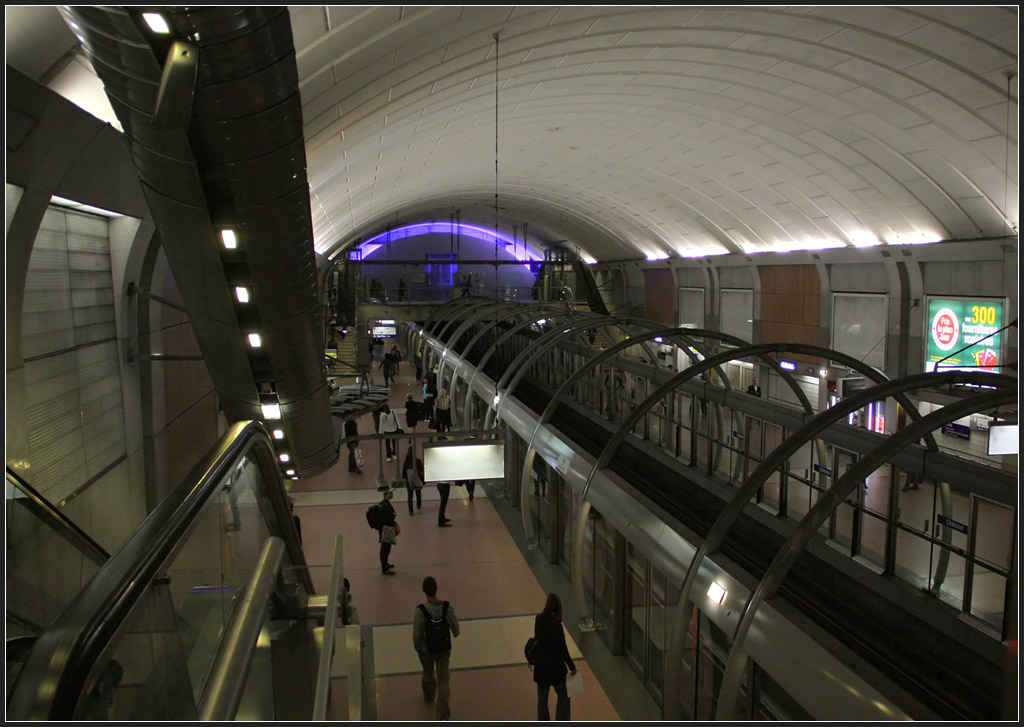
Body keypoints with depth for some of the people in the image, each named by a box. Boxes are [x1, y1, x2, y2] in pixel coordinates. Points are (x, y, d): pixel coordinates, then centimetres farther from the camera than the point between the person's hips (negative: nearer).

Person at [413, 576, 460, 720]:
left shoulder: (420, 610, -28)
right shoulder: (448, 607, -22)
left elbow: (417, 636, -20)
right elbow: (455, 630, -9)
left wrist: (417, 646, 2)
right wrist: (455, 633, 15)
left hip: (426, 649, 0)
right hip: (444, 649, 1)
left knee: (428, 673, 27)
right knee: (443, 678, 14)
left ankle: (429, 695, 56)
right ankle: (443, 714, 8)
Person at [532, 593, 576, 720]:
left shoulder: (539, 619, -8)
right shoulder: (556, 625, -23)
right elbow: (562, 649, -16)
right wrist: (572, 666, -7)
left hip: (540, 666, 5)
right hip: (555, 666, -5)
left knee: (542, 698, 17)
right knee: (563, 696, 14)